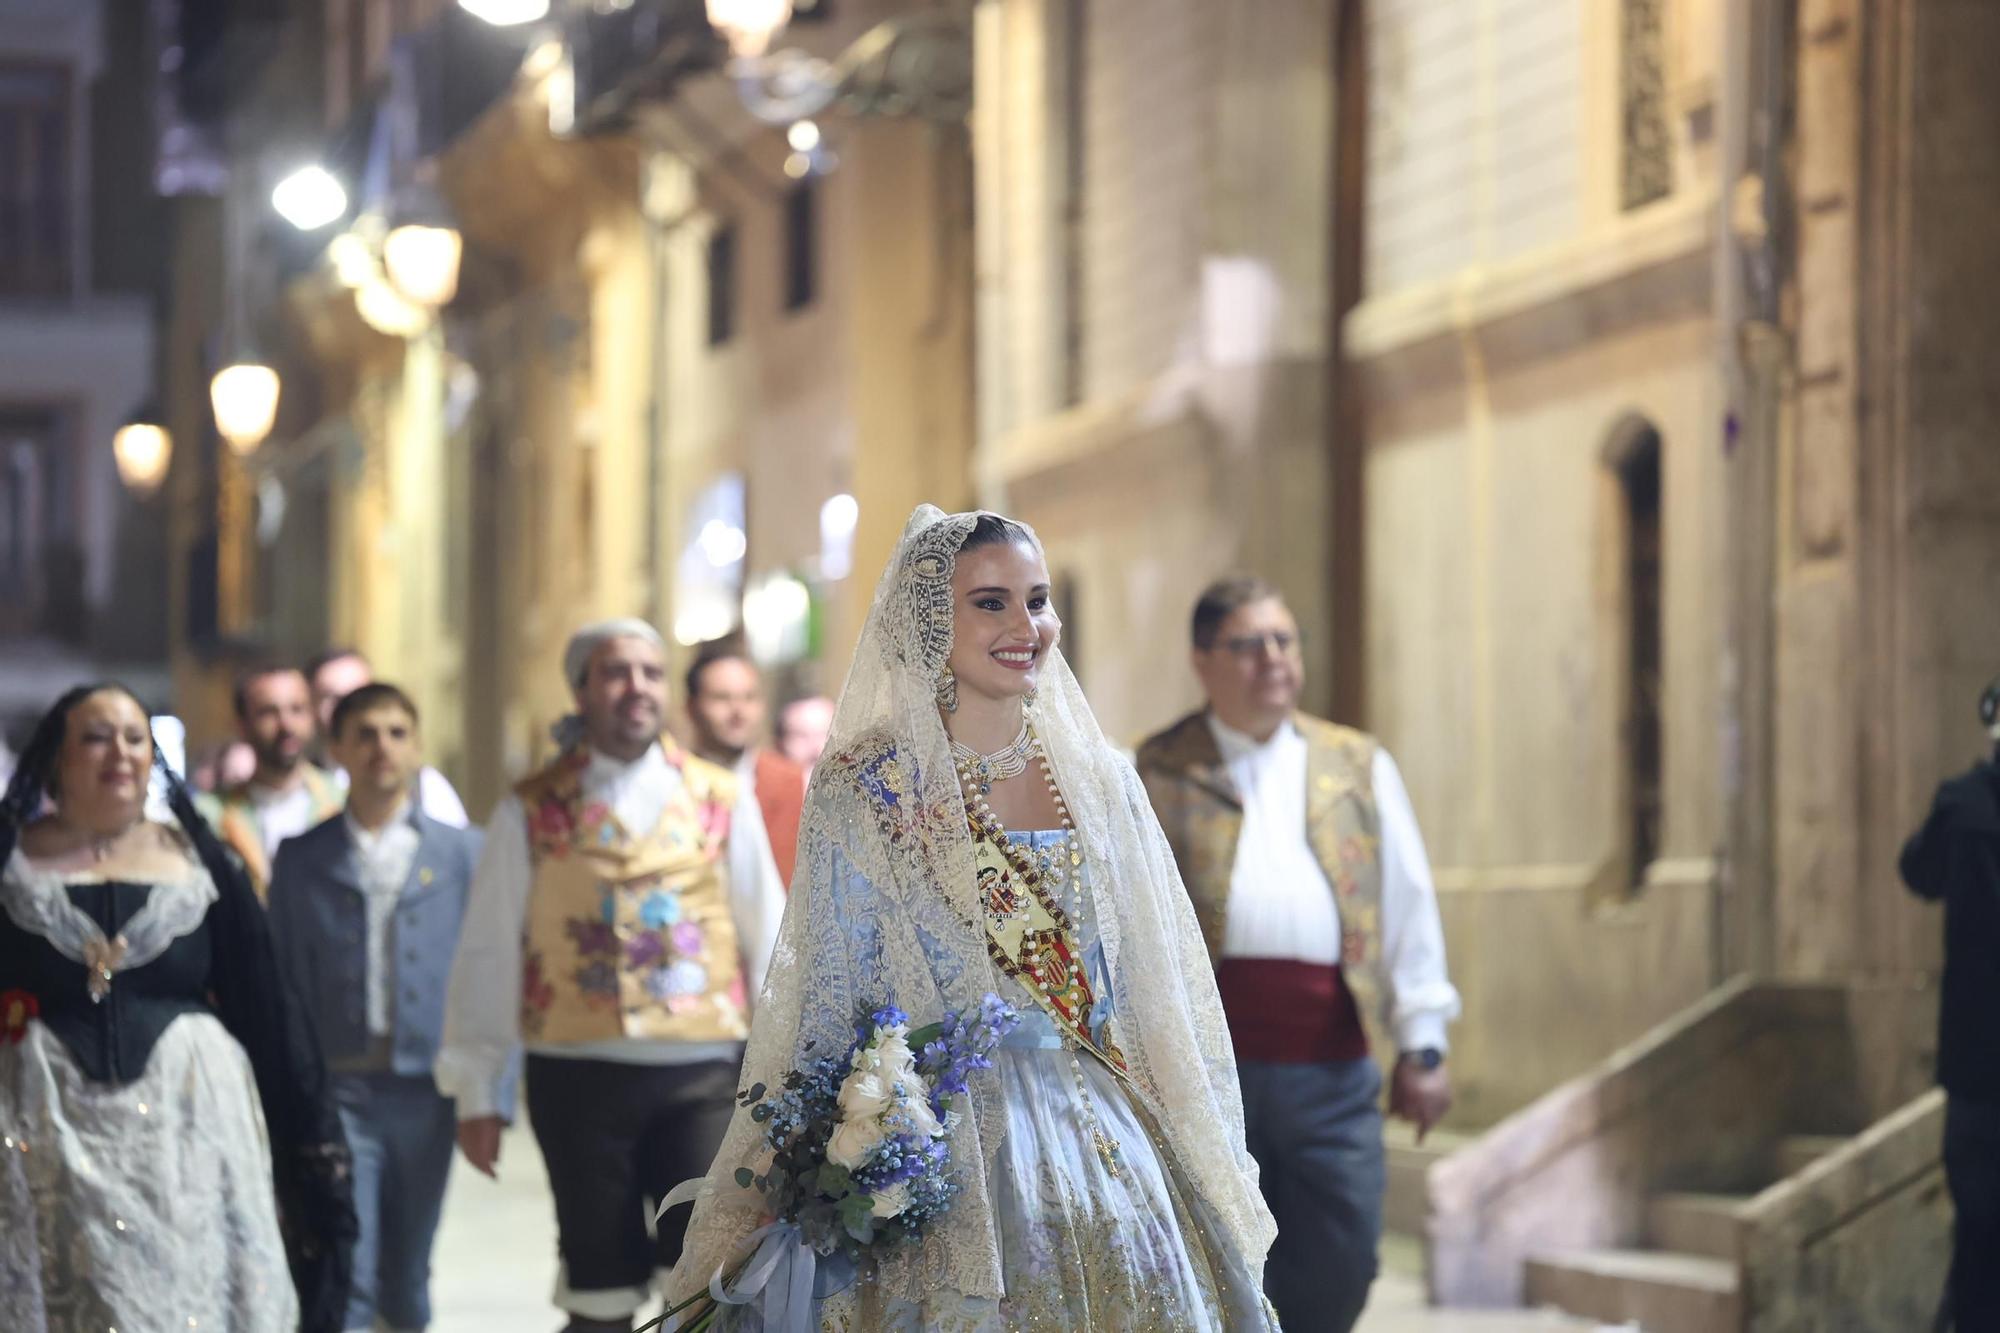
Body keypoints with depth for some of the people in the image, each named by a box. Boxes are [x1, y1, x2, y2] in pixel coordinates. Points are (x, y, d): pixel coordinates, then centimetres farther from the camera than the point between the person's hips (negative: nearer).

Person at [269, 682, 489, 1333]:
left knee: (407, 1279, 10)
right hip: (336, 1089, -1)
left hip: (425, 1088, 1)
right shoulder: (302, 859, 6)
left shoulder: (462, 852, 7)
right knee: (344, 1279, -9)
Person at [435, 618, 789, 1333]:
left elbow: (768, 942, 7)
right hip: (580, 1078, 0)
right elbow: (487, 954, 4)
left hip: (701, 1077, 0)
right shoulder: (533, 811, 3)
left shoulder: (722, 801, 6)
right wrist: (477, 1090, 3)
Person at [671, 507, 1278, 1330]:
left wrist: (1209, 1174, 8)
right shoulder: (867, 792, -4)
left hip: (1107, 1146, 4)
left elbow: (1160, 991, 11)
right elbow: (832, 1013, -2)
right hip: (948, 1160, -4)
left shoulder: (1095, 780, 8)